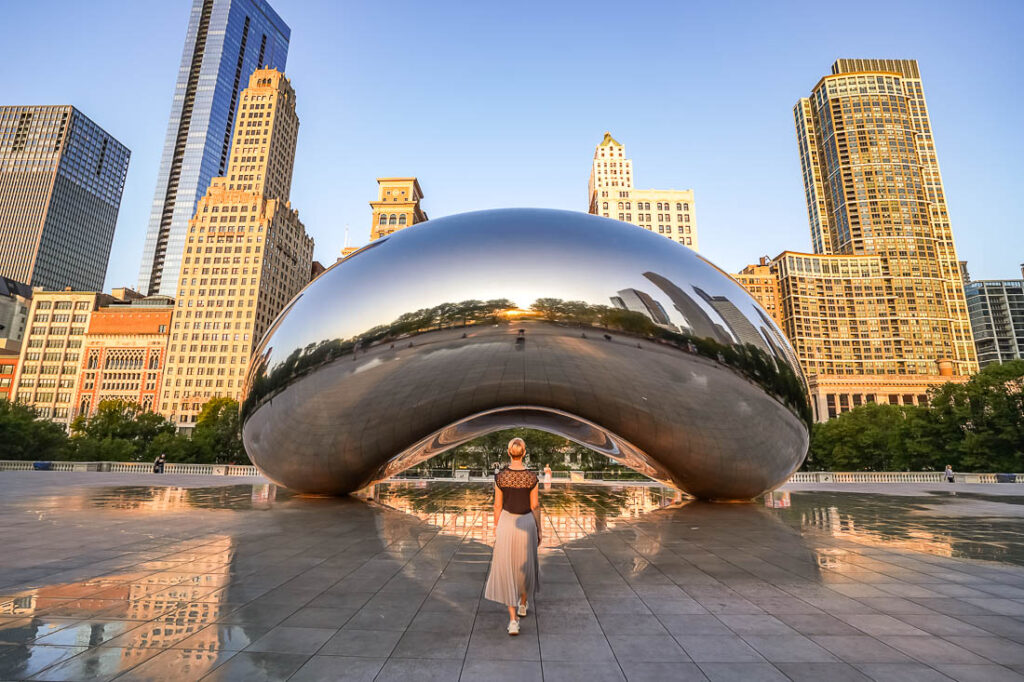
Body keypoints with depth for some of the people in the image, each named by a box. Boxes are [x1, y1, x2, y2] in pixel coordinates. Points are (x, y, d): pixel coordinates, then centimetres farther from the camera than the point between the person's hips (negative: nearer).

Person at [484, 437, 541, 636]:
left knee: (507, 570, 6)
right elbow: (535, 506, -5)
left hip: (507, 523, -1)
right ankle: (523, 603, 42)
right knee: (524, 565, 23)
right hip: (526, 523, 1)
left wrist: (496, 529, 10)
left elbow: (497, 506, -4)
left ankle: (513, 619, -2)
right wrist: (539, 531, 7)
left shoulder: (500, 476, -11)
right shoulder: (531, 477, -11)